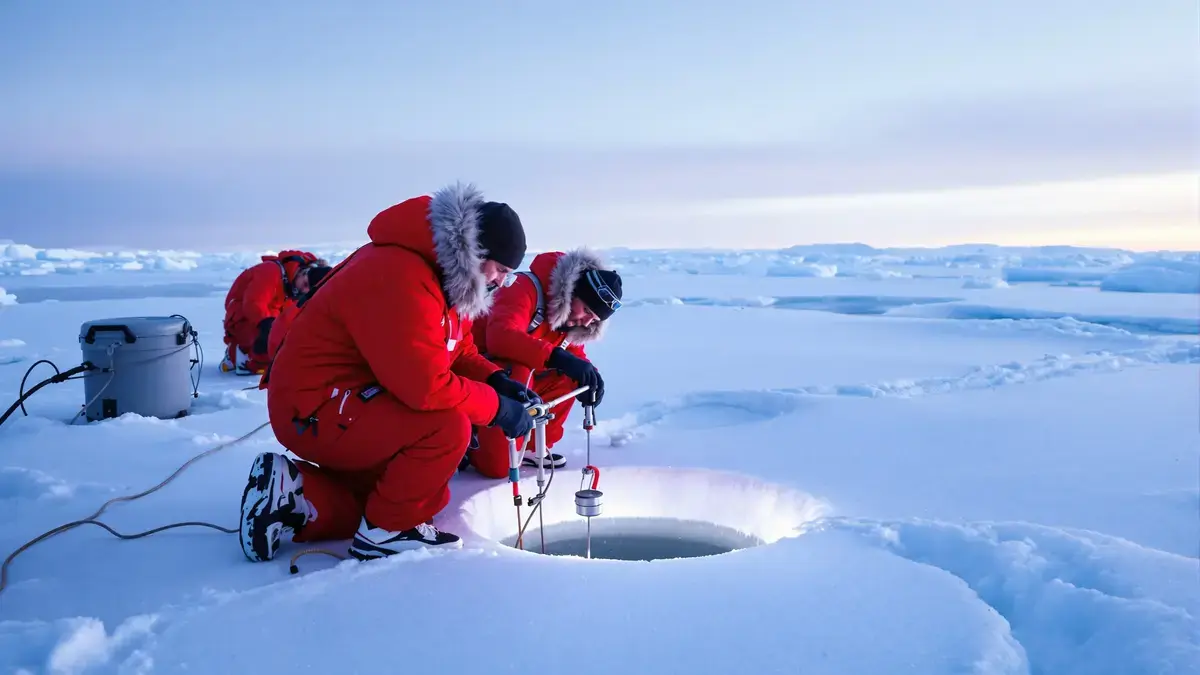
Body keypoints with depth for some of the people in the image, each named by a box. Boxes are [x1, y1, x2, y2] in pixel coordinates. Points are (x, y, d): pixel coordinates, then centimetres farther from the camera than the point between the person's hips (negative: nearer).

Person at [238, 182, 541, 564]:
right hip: (314, 409, -11)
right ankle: (385, 533, -7)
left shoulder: (447, 277, 4)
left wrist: (497, 381, -8)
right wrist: (497, 407, -21)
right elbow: (425, 386, -34)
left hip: (356, 402, 11)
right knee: (448, 427, -27)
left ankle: (294, 494, 12)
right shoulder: (401, 280, -29)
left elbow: (458, 352, 11)